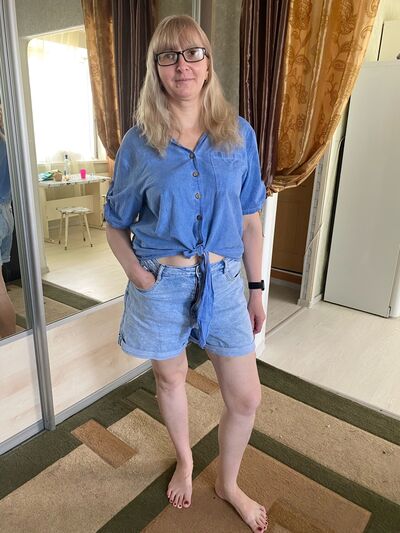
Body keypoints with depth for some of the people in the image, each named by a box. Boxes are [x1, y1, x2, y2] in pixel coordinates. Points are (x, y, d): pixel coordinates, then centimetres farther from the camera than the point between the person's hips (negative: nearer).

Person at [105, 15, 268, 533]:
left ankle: (228, 482, 40)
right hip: (162, 283, -1)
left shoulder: (240, 134, -1)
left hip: (223, 280, 2)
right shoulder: (139, 143, -4)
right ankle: (184, 461, 50)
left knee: (246, 397, 8)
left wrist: (257, 288, 5)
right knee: (170, 379, 18)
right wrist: (138, 276, -12)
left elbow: (250, 219, 4)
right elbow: (115, 224, 4)